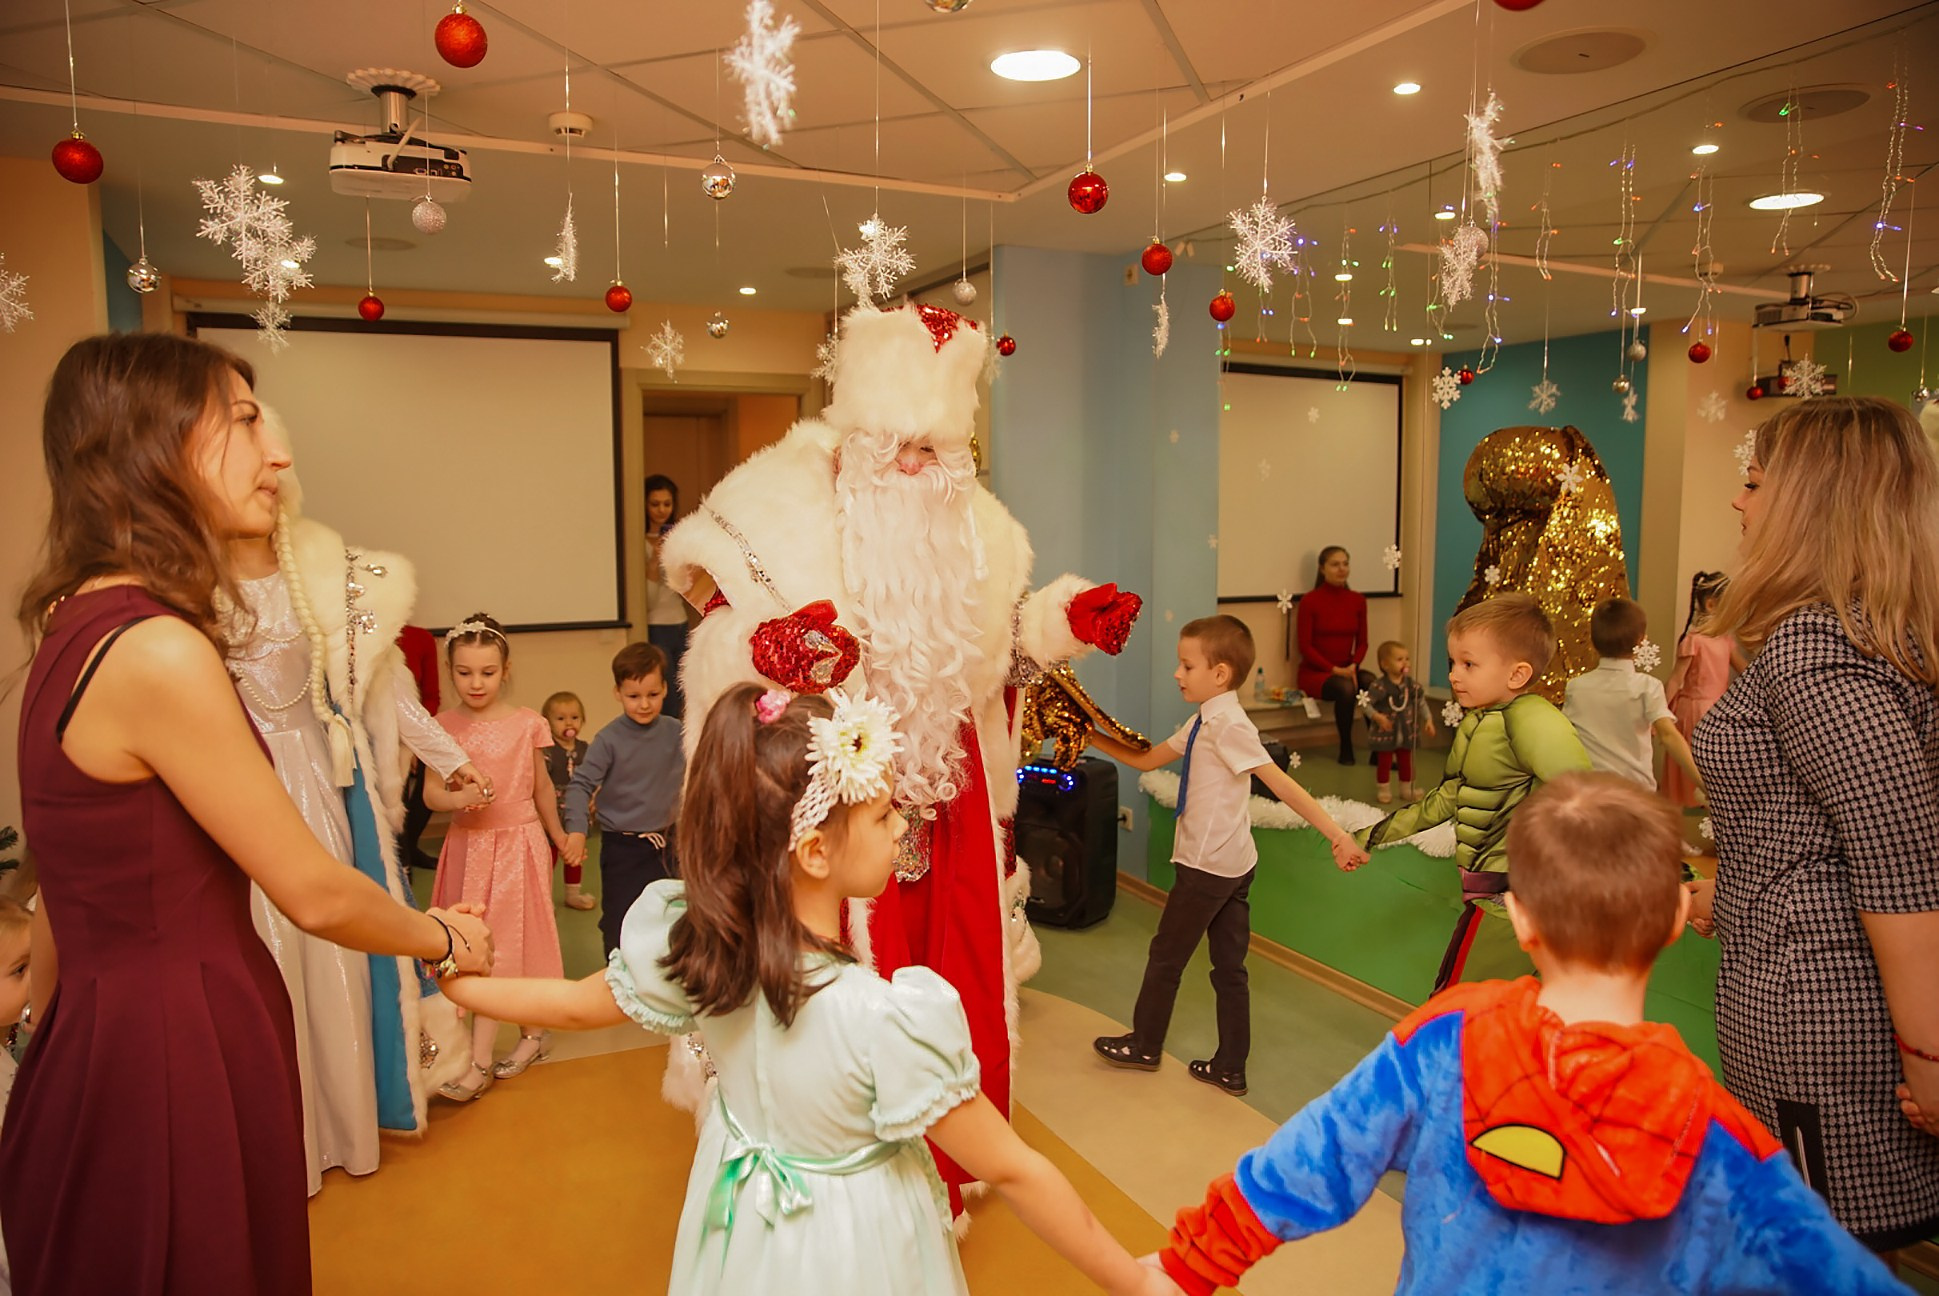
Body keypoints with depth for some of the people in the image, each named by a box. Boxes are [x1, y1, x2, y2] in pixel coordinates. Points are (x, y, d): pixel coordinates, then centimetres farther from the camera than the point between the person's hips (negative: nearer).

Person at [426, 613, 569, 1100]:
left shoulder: (527, 724, -5)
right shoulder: (445, 726, -1)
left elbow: (542, 786, 7)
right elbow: (430, 793, -4)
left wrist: (558, 835, 17)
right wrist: (459, 798, -26)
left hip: (518, 843, -3)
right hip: (467, 845, 3)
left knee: (502, 949, -3)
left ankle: (479, 1064, 1)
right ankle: (532, 1035, 25)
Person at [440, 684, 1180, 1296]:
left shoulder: (692, 946, -20)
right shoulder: (888, 1018, -37)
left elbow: (577, 1006, -1)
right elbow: (1009, 1170, -27)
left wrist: (456, 979, 19)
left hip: (741, 1228, 5)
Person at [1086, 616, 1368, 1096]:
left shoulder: (1227, 724, -19)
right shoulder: (1206, 722, 9)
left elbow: (1282, 784, -24)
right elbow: (1145, 760, 15)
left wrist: (1337, 835, -27)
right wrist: (1093, 738, 10)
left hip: (1208, 866, -9)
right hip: (1233, 863, 9)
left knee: (1166, 955, 9)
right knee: (1229, 967, 13)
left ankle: (1144, 1046, 27)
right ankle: (1230, 1067, 23)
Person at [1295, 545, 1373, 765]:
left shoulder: (1357, 600, 7)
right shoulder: (1310, 600, -7)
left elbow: (1362, 642, 8)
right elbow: (1305, 647, -8)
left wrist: (1353, 666, -12)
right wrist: (1334, 669, -17)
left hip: (1346, 670, 4)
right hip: (1314, 673, -4)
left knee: (1372, 682, -28)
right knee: (1345, 688, -34)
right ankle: (1346, 748, -16)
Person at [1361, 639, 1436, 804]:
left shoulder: (1411, 684, -3)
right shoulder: (1380, 686, -20)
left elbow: (1421, 702, 8)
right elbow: (1366, 703, -20)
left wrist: (1428, 719, 1)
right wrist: (1376, 716, -31)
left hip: (1407, 732, 5)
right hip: (1385, 733, -5)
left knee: (1406, 761, 17)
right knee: (1384, 761, 5)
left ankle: (1407, 790, 32)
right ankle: (1383, 790, 19)